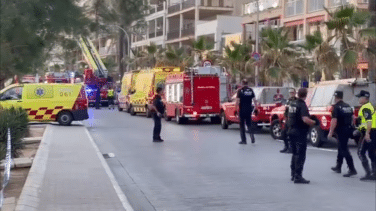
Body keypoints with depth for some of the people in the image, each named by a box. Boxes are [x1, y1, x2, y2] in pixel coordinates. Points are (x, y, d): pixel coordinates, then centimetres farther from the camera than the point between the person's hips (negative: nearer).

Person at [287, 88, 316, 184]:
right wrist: (314, 122, -15)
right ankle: (298, 177, -4)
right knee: (300, 155, -4)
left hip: (292, 132, 8)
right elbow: (305, 119, -29)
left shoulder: (292, 104, 9)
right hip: (300, 133, -8)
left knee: (295, 154, 19)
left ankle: (293, 174, 26)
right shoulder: (302, 105, -17)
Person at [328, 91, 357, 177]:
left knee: (344, 150, -8)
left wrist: (330, 132, -16)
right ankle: (338, 167, 31)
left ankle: (352, 169, -13)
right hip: (348, 130, 8)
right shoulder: (348, 106, 12)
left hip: (341, 130, -8)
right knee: (341, 148, 20)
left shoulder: (336, 107, -12)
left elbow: (334, 121, -19)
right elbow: (352, 118, 15)